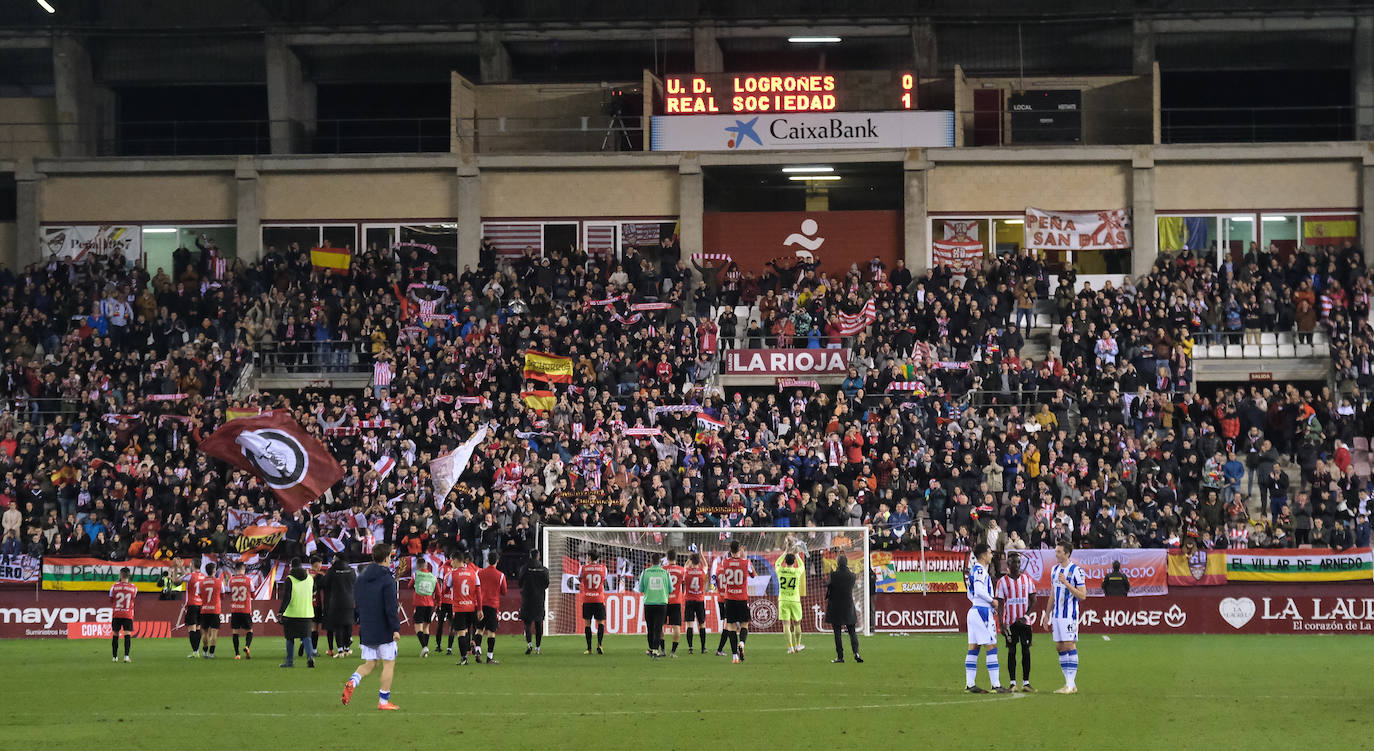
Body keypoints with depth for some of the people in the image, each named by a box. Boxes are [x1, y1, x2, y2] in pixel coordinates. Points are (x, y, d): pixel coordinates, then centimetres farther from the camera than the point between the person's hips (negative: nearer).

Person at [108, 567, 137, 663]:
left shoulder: (115, 586, -3)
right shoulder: (134, 587, -2)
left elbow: (111, 601, 7)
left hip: (116, 614, 0)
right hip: (128, 614, 0)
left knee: (115, 634, 9)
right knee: (127, 634, -4)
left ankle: (114, 656, 12)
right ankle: (126, 656, -15)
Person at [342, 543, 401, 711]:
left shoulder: (361, 579, 8)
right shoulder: (387, 580, -13)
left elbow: (357, 603, 14)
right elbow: (391, 607, -19)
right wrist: (396, 628, -15)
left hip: (366, 631, 6)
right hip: (384, 630, -6)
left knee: (369, 664, 13)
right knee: (389, 664, 6)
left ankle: (352, 682, -16)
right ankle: (384, 701, 6)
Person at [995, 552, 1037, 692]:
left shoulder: (1027, 579, 6)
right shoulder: (1002, 582, 0)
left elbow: (1033, 600, 6)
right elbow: (1000, 605, 0)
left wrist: (1026, 616, -8)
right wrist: (1001, 625, -7)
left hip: (1024, 621, 2)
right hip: (1010, 622, -2)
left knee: (1026, 650, 1)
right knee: (1011, 651, 1)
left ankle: (1026, 683, 5)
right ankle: (1012, 683, 4)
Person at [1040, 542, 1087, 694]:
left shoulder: (1076, 570, -9)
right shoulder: (1054, 570, 14)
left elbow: (1082, 595, -12)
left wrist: (1066, 583, -21)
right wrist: (1047, 614, 21)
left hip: (1069, 615, -8)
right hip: (1056, 615, 8)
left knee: (1069, 646, -9)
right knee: (1060, 647, 6)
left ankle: (1071, 684, -8)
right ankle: (1069, 683, 11)